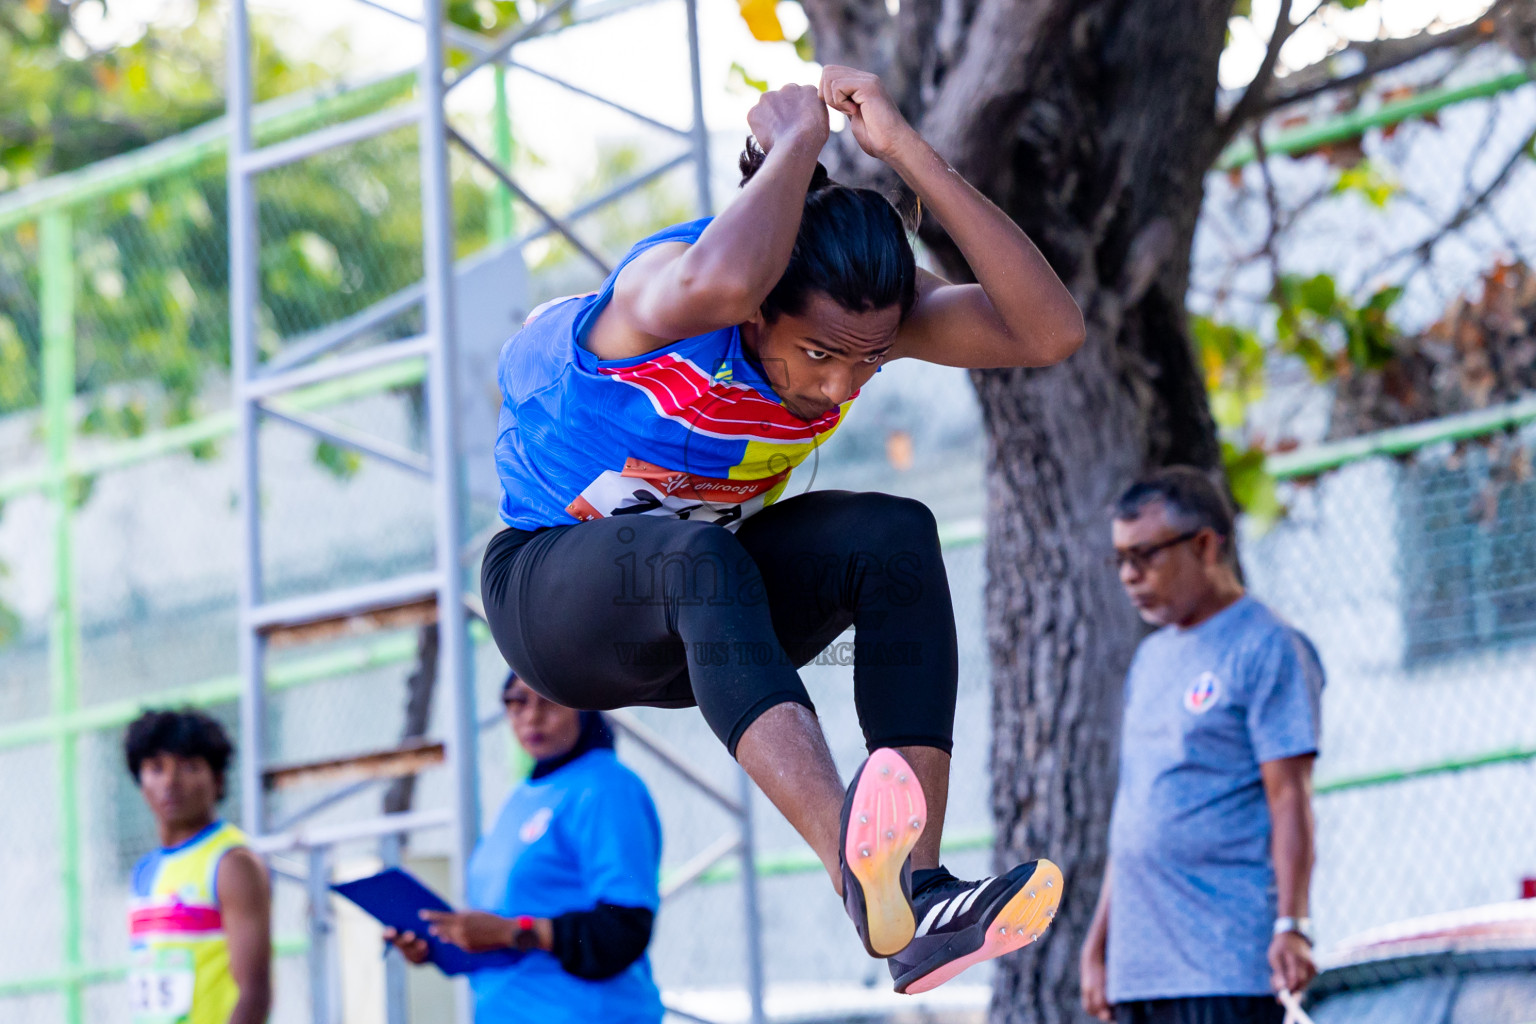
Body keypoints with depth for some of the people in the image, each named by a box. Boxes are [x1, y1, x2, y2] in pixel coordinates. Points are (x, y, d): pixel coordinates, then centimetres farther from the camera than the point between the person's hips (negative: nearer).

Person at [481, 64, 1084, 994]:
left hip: (697, 617, 5)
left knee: (897, 536, -23)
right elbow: (718, 282, -56)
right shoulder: (664, 286, -28)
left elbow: (1050, 332, -28)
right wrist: (797, 139, -38)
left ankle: (917, 894, -34)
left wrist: (907, 150, -32)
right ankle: (857, 869, -57)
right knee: (695, 553, -39)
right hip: (552, 593, -5)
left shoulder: (856, 311, -13)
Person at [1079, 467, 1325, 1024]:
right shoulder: (1150, 658, 19)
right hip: (1140, 967, 8)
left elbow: (1289, 800, -11)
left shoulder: (1267, 649, -4)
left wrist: (1291, 926, -20)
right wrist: (1098, 940, 20)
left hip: (1228, 963, -8)